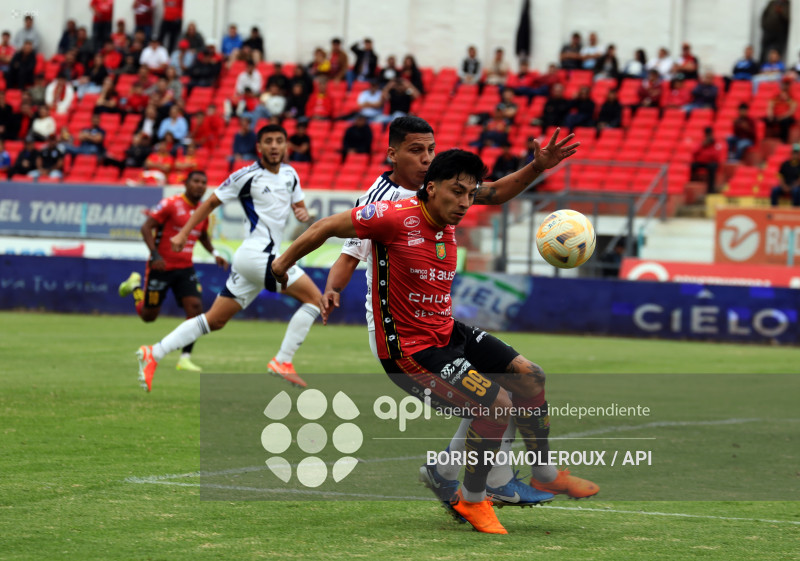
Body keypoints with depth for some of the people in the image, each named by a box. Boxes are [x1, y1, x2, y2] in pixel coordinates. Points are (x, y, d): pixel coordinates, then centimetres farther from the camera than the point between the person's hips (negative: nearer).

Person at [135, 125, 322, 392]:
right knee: (315, 298, -10)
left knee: (215, 320, 8)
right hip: (258, 254, -8)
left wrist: (303, 213, 1)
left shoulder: (290, 174, 14)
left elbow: (299, 206, 26)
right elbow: (211, 202, 1)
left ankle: (154, 353, 7)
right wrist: (183, 233, -2)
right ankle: (282, 364, -8)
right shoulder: (247, 176, -7)